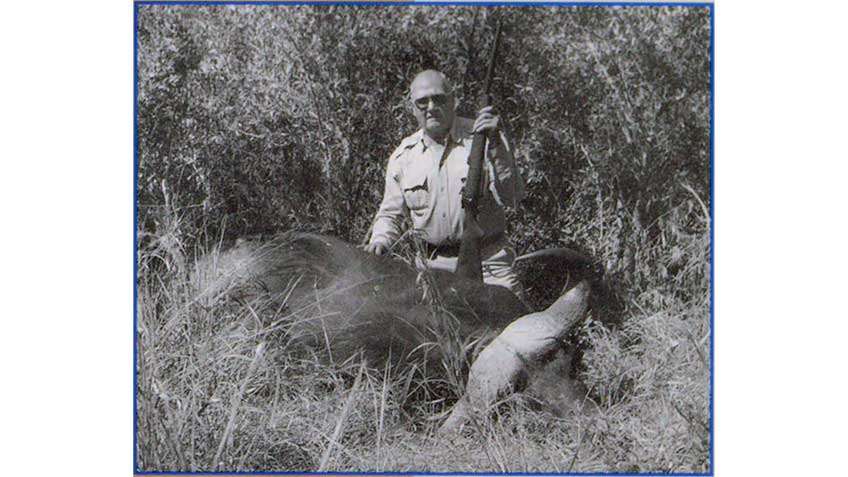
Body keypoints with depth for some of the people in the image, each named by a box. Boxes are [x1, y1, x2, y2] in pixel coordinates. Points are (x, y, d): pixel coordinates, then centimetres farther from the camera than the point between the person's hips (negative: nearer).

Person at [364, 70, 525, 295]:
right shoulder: (403, 156, 6)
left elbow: (511, 197, -13)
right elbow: (390, 214, 17)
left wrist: (496, 144, -22)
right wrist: (379, 241, -3)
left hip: (487, 262, -2)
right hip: (433, 267, 2)